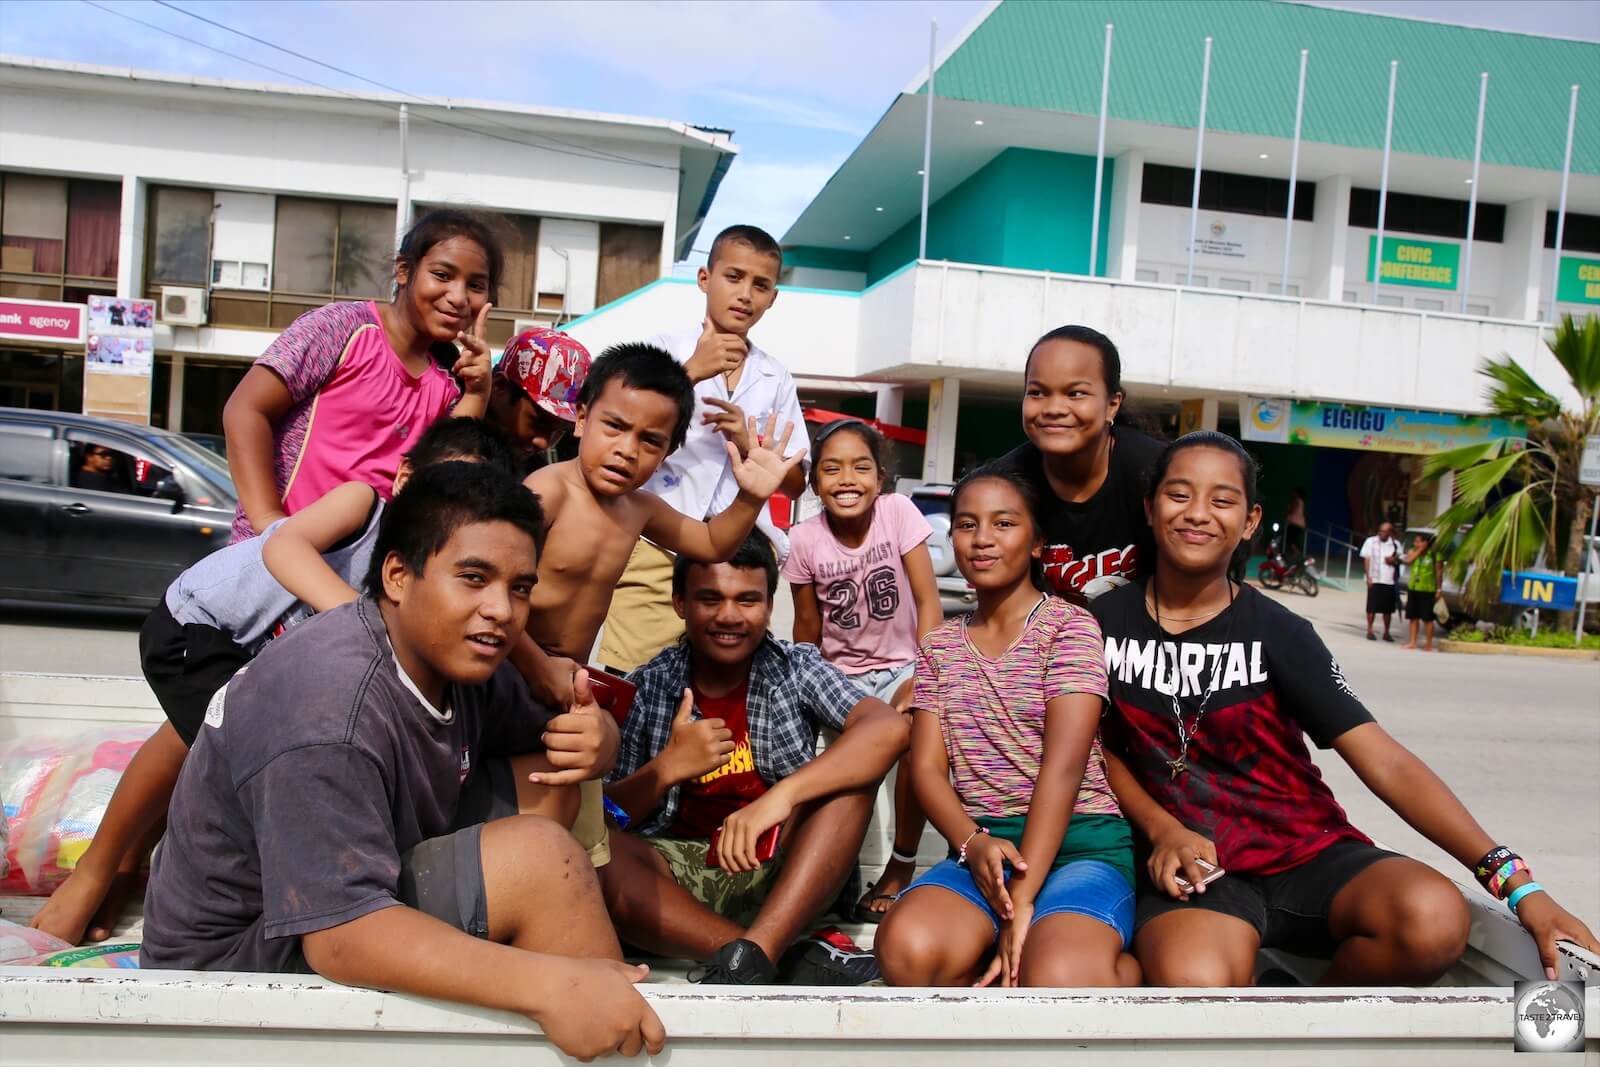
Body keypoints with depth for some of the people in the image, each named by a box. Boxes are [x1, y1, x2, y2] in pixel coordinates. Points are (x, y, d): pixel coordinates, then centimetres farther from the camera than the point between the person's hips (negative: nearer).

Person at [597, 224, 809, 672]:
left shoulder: (777, 378, 13)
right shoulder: (663, 350, 3)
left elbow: (795, 483, 13)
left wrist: (749, 444, -5)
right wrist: (691, 371, -19)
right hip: (656, 547, -3)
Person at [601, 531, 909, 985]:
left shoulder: (795, 669, -1)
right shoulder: (646, 688, 0)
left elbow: (889, 727, -20)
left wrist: (779, 796, -31)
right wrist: (668, 768, -21)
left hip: (784, 871, 0)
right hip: (679, 878, 0)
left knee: (851, 770, -22)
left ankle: (751, 955, -31)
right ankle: (796, 959, -29)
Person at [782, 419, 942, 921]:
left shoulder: (899, 512, -16)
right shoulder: (804, 540, -11)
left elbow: (928, 602, -18)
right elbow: (807, 631, -2)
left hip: (901, 665, -1)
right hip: (841, 673, 2)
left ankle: (902, 865, -7)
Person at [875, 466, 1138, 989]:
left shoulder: (1069, 625, -1)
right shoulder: (938, 646, 13)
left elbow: (1063, 765, -12)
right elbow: (927, 767, 5)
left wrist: (1022, 898, -20)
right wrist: (972, 842, -17)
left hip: (1080, 840, -3)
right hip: (981, 846, 4)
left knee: (1060, 977, -34)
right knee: (908, 951, -29)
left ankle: (1115, 965, -3)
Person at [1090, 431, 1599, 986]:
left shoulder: (1277, 632, -1)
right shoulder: (1105, 622, 1)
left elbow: (1385, 761, -6)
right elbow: (1103, 749, 8)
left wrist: (1514, 881, -13)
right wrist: (1163, 829, -10)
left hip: (1310, 854, 3)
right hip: (1192, 865, -2)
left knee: (1433, 917, -29)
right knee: (1192, 980, -37)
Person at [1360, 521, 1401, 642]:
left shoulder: (1395, 544, 6)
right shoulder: (1371, 541, -2)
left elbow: (1399, 560, 15)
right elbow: (1367, 560, -2)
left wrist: (1394, 561, -10)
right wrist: (1368, 577, -9)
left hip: (1389, 581, 3)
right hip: (1374, 580, -3)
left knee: (1388, 609, 8)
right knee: (1372, 607, -1)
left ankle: (1386, 633, 18)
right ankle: (1369, 631, 7)